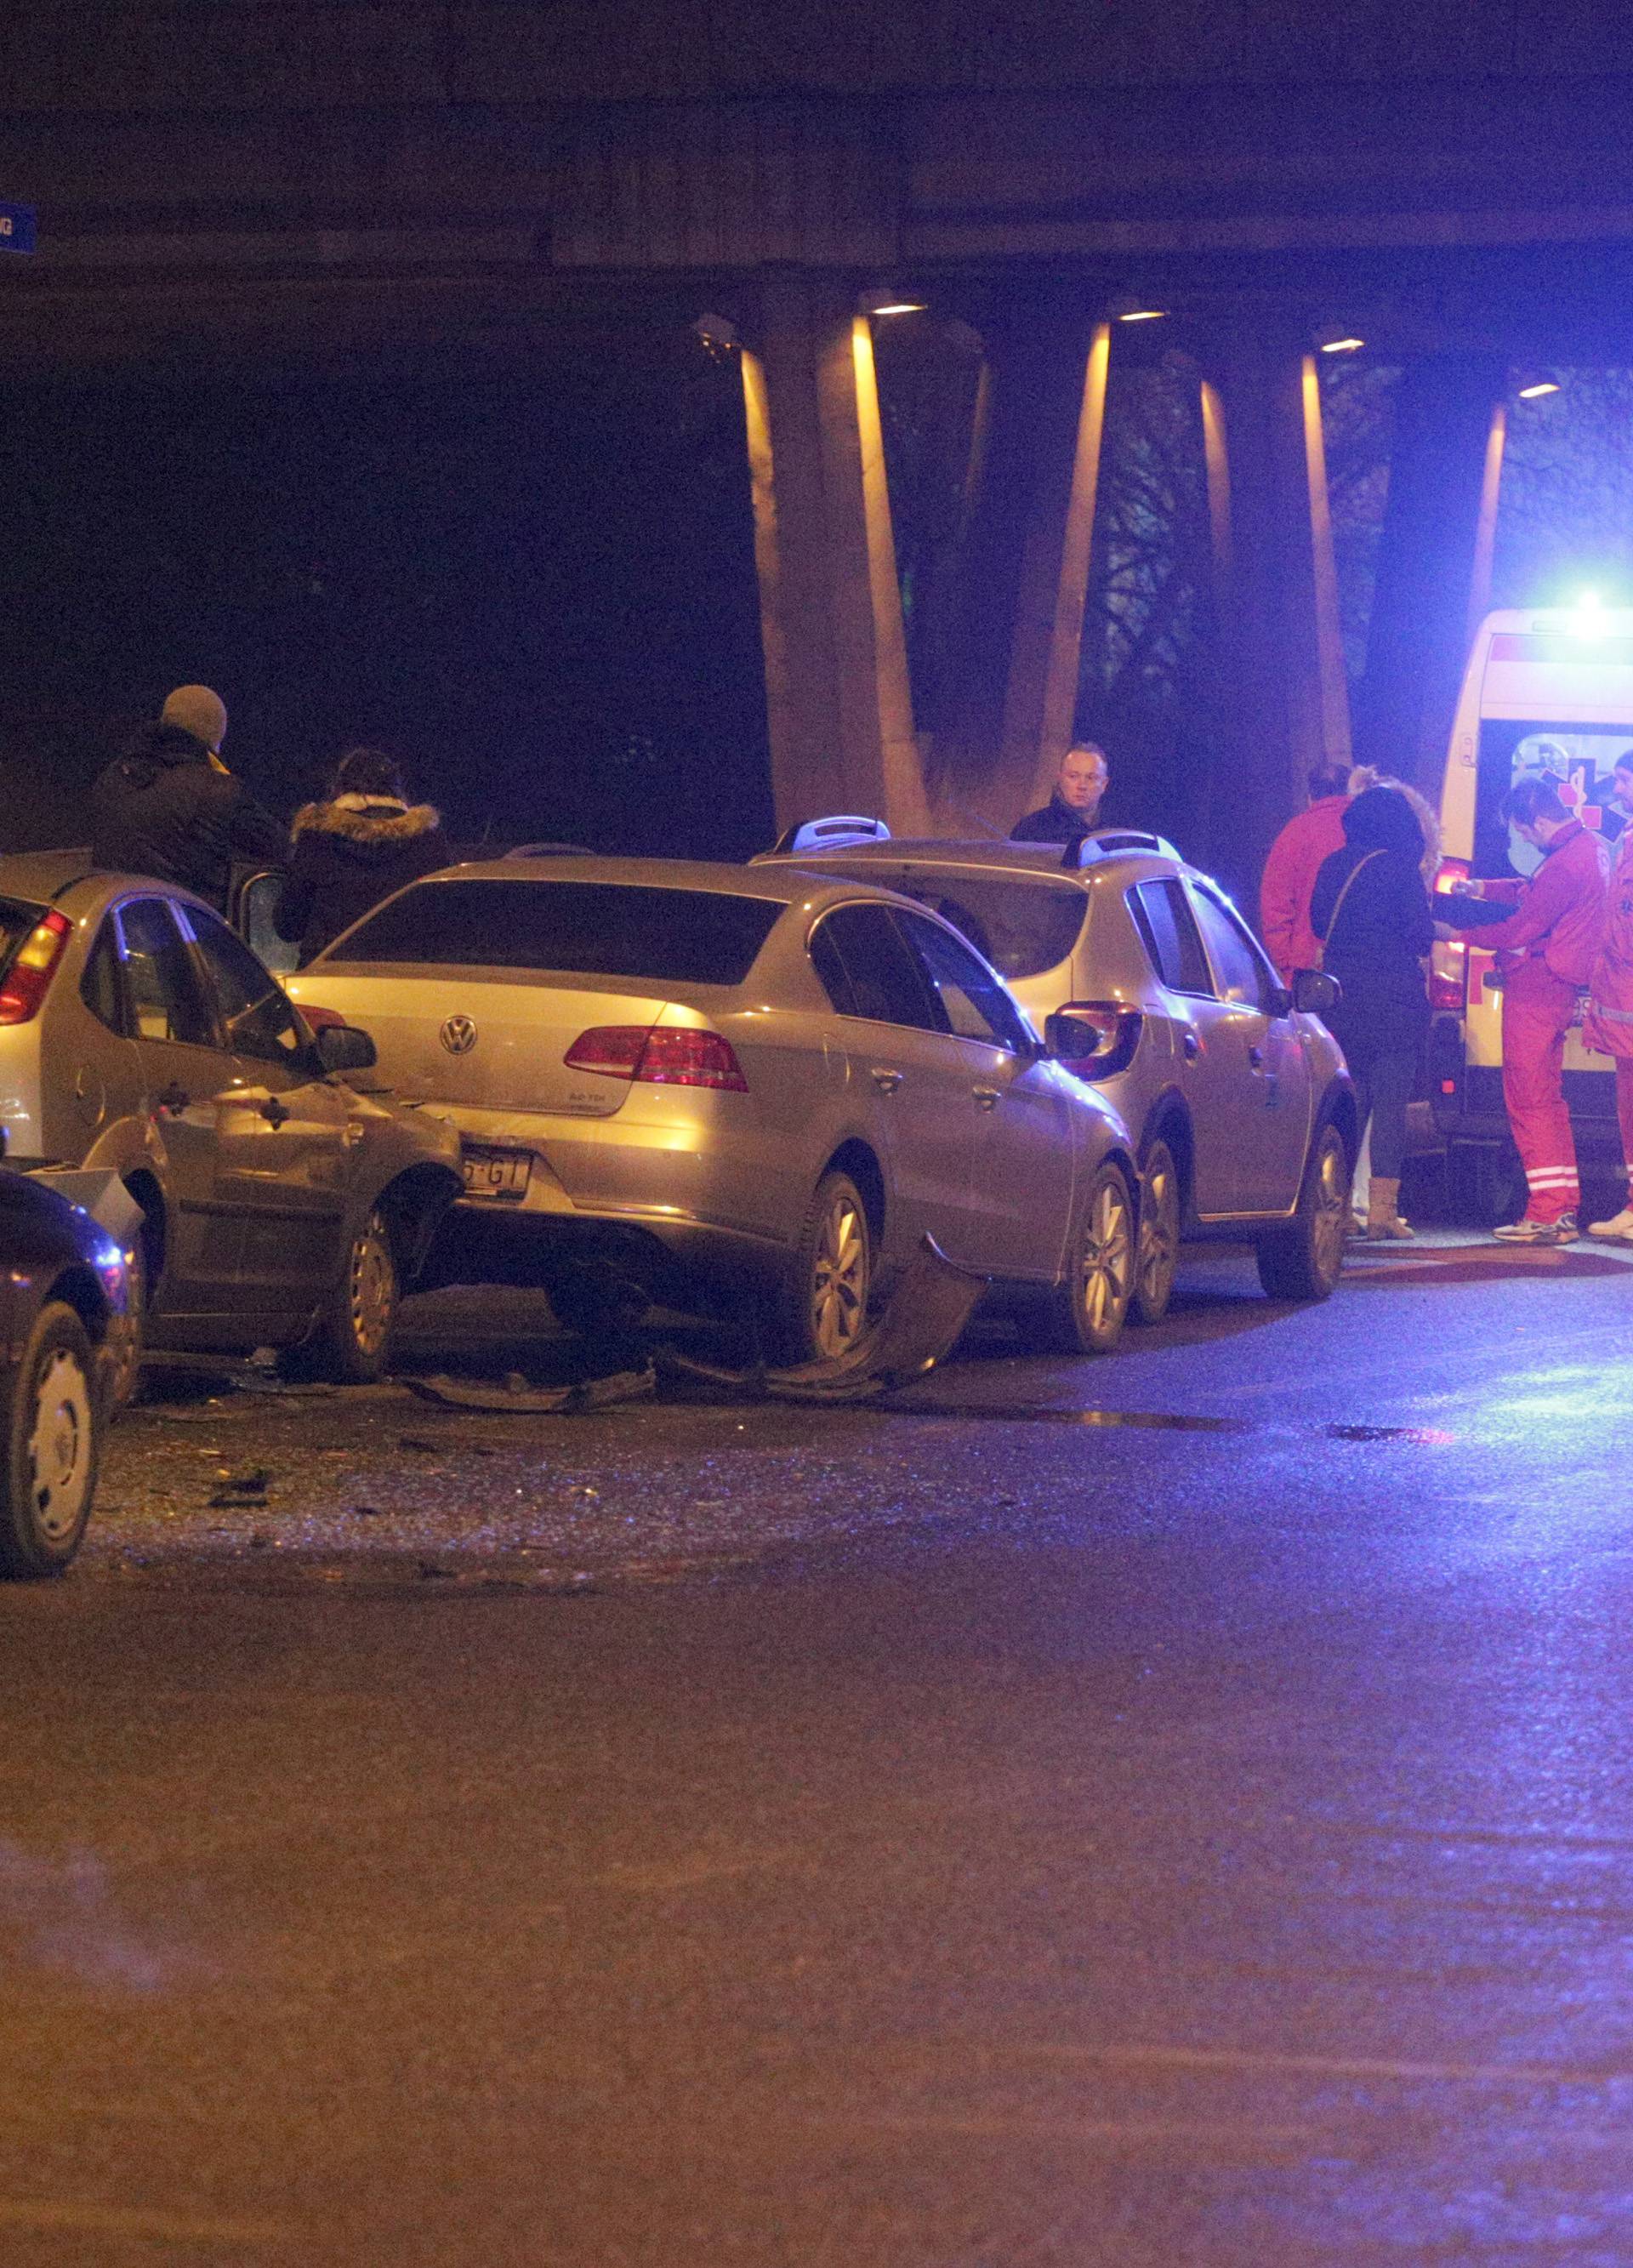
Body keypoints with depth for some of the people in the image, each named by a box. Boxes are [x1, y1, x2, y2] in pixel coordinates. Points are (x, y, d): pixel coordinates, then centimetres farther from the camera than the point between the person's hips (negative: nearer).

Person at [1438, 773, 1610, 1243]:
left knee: (1529, 1100, -6)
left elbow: (1522, 929, -18)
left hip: (1535, 988, -10)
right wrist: (1483, 890, 21)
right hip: (1558, 991, 10)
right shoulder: (1591, 848, 11)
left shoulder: (1565, 865, -22)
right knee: (1547, 1099, 16)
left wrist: (1459, 933, -5)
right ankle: (1563, 1209, 17)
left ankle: (1546, 1215, -8)